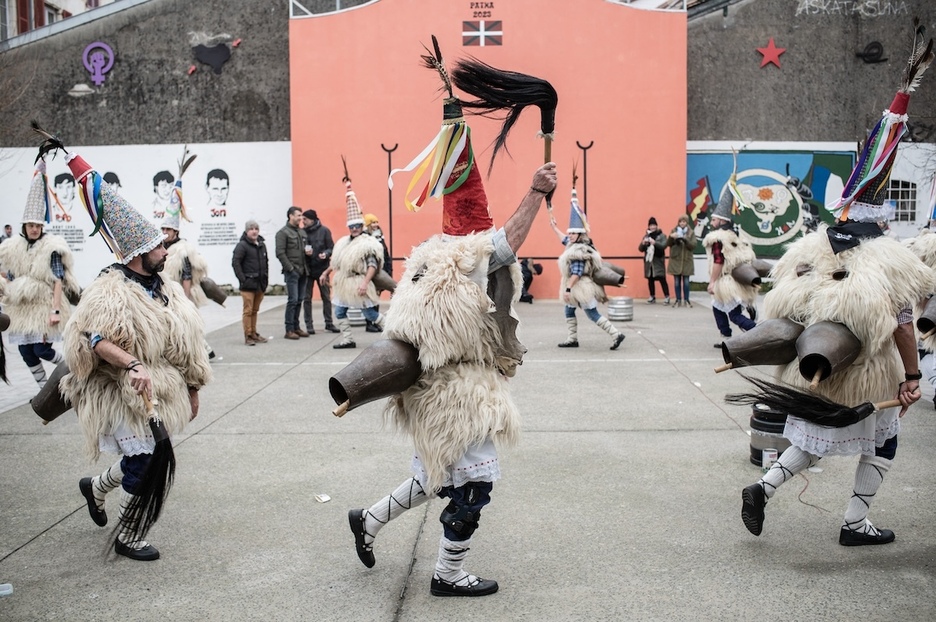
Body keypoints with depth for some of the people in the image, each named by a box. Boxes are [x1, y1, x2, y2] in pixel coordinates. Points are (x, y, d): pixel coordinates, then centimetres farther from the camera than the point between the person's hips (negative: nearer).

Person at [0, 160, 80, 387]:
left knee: (42, 350, -9)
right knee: (26, 353, 5)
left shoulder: (52, 248, -8)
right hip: (21, 308, 5)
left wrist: (55, 310, -18)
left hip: (44, 306, -5)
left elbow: (58, 281, -12)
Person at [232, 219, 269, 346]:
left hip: (260, 284, 7)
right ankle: (248, 336, 2)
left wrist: (266, 278, 13)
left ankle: (254, 334, 21)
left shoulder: (262, 245, 14)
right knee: (248, 310, -3)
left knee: (255, 310, 14)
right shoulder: (242, 245, -9)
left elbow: (266, 262, 21)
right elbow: (235, 263, -14)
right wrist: (242, 279, -17)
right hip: (248, 284, -7)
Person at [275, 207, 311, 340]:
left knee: (299, 301, 10)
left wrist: (307, 252, 4)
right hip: (292, 272, -7)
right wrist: (290, 268, -14)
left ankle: (296, 327, 17)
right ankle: (289, 330, -4)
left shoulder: (302, 232, 16)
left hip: (303, 271, 7)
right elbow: (280, 253, -12)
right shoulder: (283, 233, -6)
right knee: (292, 300, -8)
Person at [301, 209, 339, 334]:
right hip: (307, 269, 1)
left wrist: (326, 254, -20)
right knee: (307, 298, 3)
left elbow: (331, 247, -1)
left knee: (326, 297, 7)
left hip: (322, 268, -1)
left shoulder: (324, 231, -3)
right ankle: (309, 325, 11)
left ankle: (329, 323, 17)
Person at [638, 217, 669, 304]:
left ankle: (667, 297, -6)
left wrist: (654, 242, -28)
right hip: (648, 261, 4)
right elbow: (640, 249, 11)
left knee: (662, 279, -8)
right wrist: (643, 243, -11)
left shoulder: (662, 236, 1)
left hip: (658, 262, -4)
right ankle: (652, 297, 16)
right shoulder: (646, 236, 13)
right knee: (650, 280, 8)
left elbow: (664, 246, -15)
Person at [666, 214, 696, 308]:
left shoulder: (691, 233, 3)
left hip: (687, 260, -1)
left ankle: (686, 300, 9)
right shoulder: (674, 231, 6)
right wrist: (671, 237, -19)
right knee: (677, 281, 2)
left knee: (686, 281, 1)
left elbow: (693, 245, -7)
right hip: (675, 260, 1)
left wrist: (685, 239, -23)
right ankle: (678, 300, 9)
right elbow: (668, 244, 1)